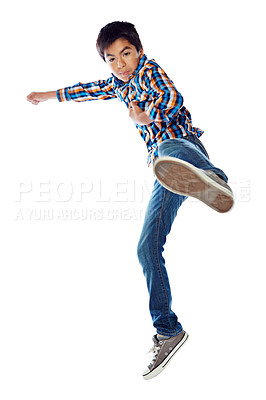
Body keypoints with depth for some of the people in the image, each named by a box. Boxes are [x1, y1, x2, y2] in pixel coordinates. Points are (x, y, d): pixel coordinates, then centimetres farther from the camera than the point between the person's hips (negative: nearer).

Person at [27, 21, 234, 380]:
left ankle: (211, 180, -82)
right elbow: (91, 90, 45)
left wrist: (144, 117, -10)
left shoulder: (148, 70, 2)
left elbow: (173, 99, -19)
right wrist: (51, 95, 55)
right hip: (162, 160, 8)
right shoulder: (121, 83, 26)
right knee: (147, 248, 1)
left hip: (181, 143, -8)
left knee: (170, 150, -46)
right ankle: (168, 332, 7)